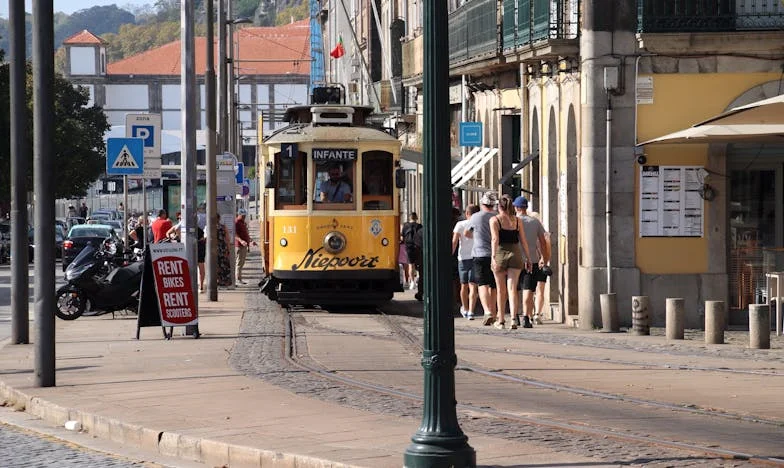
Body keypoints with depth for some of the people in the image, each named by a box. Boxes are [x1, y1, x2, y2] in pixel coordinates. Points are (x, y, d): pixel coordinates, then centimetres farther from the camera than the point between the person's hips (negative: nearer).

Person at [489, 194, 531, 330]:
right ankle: (513, 319, -16)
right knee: (512, 288, -1)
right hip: (515, 254, 2)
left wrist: (493, 257, -16)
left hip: (500, 254, -2)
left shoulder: (494, 220, -2)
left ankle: (500, 321, 20)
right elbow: (523, 241, 6)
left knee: (501, 290, 10)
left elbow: (495, 239, -12)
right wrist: (528, 258, 11)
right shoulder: (517, 221, 8)